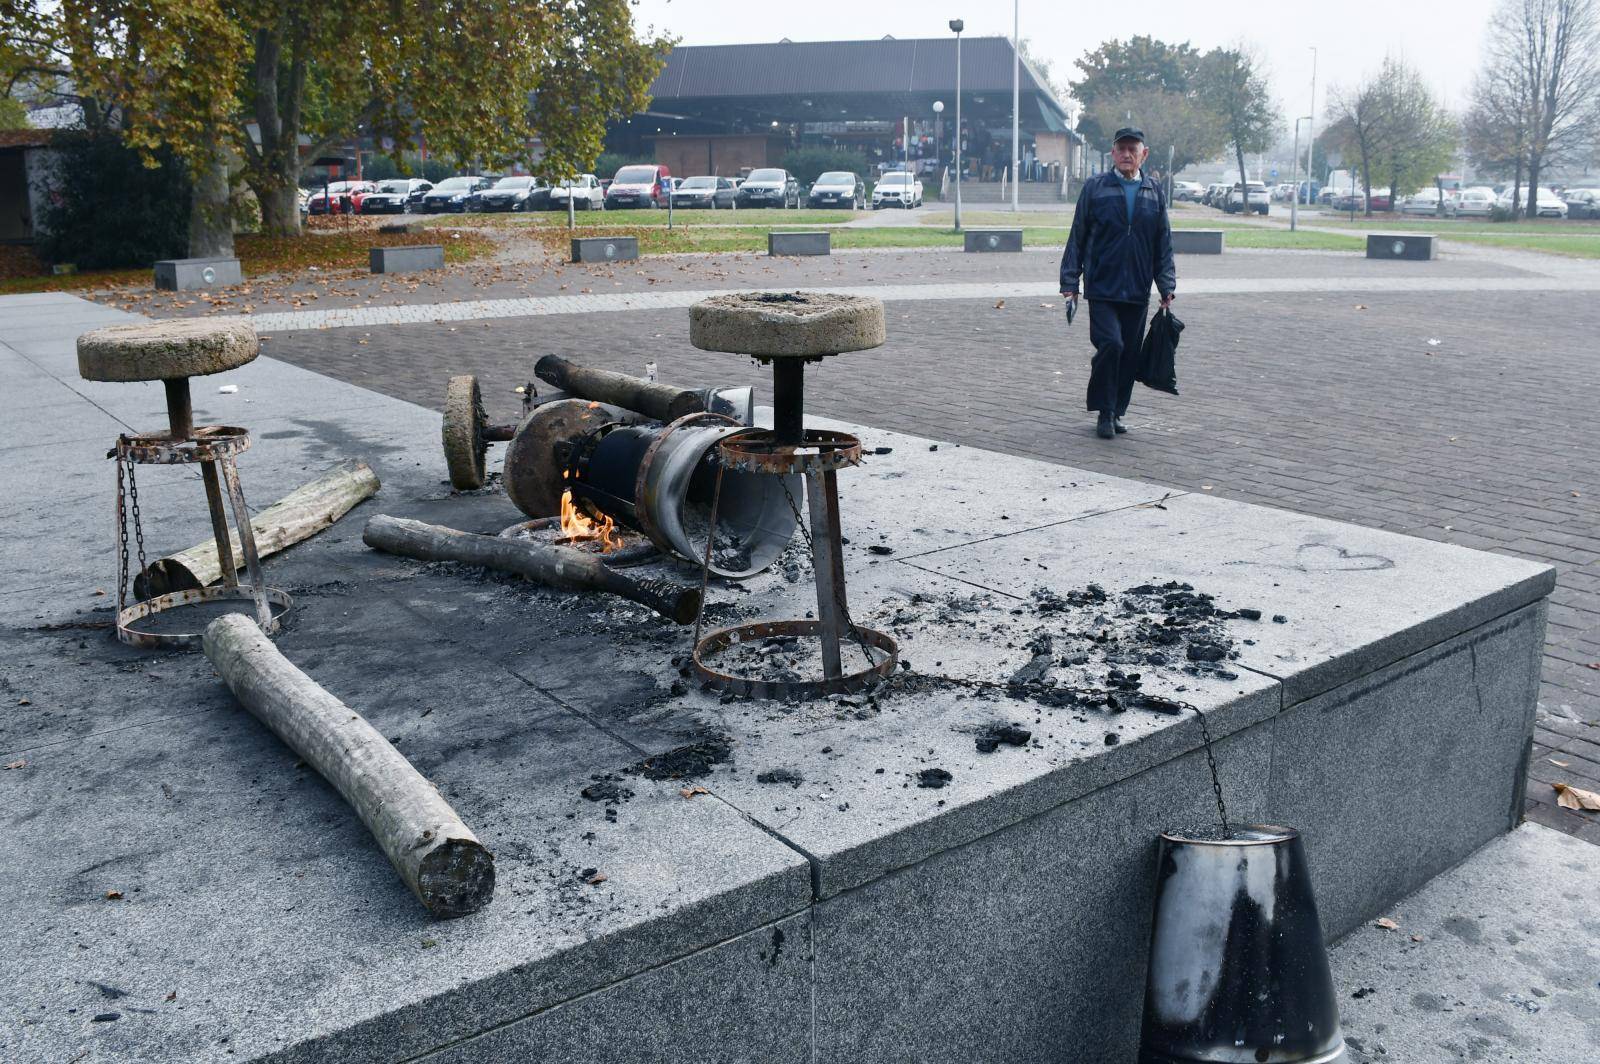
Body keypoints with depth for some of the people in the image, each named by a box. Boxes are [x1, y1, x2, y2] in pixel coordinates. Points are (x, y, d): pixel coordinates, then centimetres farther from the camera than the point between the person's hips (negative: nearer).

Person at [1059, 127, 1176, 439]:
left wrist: (1167, 287, 8)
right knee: (1110, 345, -17)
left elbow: (1163, 245, 14)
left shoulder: (1154, 193, 11)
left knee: (1130, 354, 6)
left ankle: (1117, 411, 22)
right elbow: (1077, 237, 4)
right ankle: (1105, 413, -1)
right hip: (1102, 288, -3)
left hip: (1137, 292, 3)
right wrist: (1070, 282, -1)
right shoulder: (1094, 188, 3)